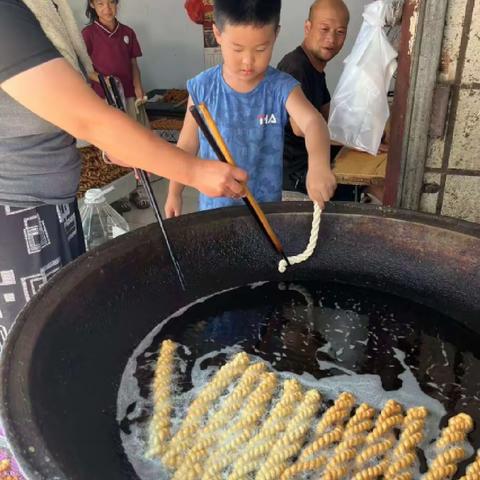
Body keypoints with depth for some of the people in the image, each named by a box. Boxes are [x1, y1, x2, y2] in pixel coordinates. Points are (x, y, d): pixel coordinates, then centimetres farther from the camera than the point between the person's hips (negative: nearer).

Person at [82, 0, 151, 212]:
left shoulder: (127, 32, 9)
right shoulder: (88, 34, -3)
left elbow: (133, 65, 10)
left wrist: (138, 88, -4)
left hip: (129, 96, 4)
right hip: (103, 98, -4)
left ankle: (139, 187, 15)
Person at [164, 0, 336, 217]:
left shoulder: (282, 88, -13)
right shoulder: (202, 88, -8)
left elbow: (313, 122, -30)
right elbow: (188, 144, 3)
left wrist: (318, 164, -51)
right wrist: (174, 192, 5)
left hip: (266, 207, -1)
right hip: (215, 206, 1)